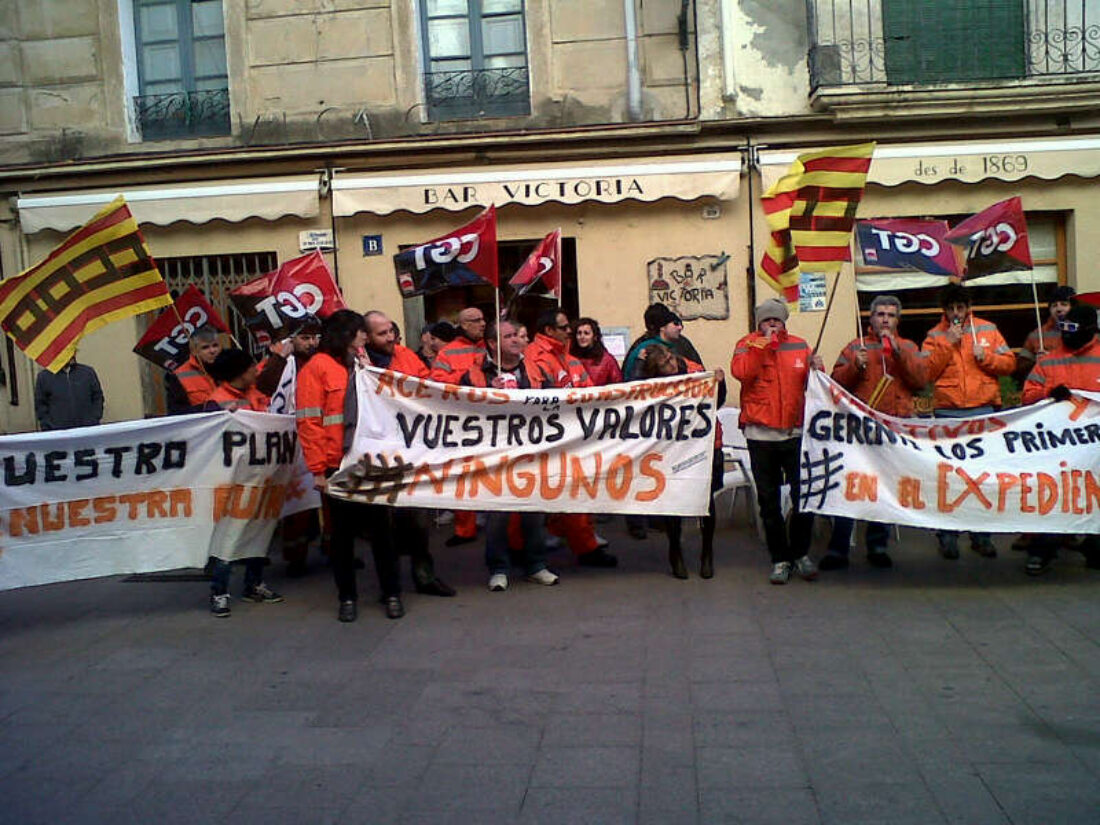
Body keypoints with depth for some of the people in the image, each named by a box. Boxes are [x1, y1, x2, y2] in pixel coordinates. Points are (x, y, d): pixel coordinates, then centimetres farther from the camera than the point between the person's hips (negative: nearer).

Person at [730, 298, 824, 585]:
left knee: (803, 494, 1)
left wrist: (817, 369, -4)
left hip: (796, 432, 2)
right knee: (769, 500, 5)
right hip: (761, 435, -1)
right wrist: (763, 343, -15)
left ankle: (800, 553, 19)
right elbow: (740, 372, -16)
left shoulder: (799, 346, 12)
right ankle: (780, 558, 16)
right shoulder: (748, 344, 4)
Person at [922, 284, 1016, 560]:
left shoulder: (988, 329, 12)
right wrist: (948, 344, -10)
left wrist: (986, 357, -7)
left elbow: (1009, 363, 9)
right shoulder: (934, 336, 8)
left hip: (984, 411, 2)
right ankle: (947, 535, 5)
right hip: (947, 413, -1)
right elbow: (926, 373, -5)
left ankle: (981, 535, 12)